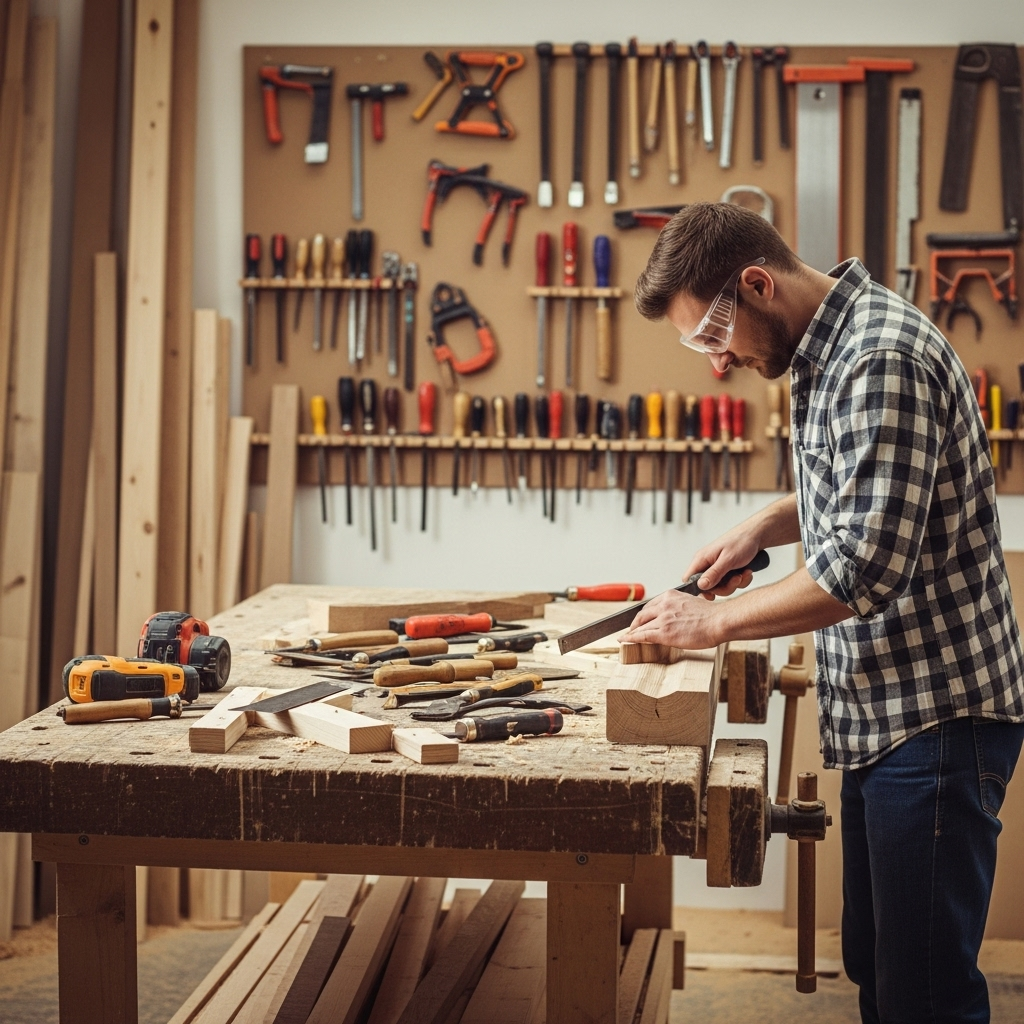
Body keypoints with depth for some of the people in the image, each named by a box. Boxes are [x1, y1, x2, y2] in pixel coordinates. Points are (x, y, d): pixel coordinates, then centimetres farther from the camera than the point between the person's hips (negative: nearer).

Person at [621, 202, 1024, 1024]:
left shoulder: (883, 360, -21)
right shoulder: (825, 354, 10)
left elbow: (865, 571, -26)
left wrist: (713, 622, -15)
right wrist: (765, 526, 9)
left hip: (936, 714, -10)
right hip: (884, 711, 10)